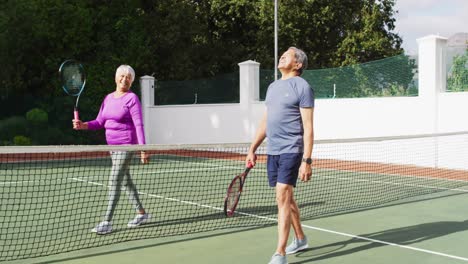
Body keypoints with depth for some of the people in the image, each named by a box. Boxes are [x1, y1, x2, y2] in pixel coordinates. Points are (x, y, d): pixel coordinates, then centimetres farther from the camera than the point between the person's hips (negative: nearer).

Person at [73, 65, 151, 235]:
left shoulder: (132, 99, -9)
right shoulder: (108, 98, 11)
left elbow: (139, 125, -15)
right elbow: (100, 122, 12)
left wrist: (143, 149, -21)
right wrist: (83, 125, -7)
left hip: (126, 145, -8)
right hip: (112, 146, 8)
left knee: (114, 182, -11)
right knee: (126, 181, 16)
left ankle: (107, 222, -7)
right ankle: (141, 213, 30)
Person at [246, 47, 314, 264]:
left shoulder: (302, 87, -7)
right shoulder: (273, 87, 16)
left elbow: (308, 127, -12)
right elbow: (264, 121, 20)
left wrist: (306, 161, -17)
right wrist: (252, 149, 15)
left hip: (291, 151, -7)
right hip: (272, 151, 7)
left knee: (282, 198, -12)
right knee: (287, 198, 16)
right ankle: (300, 239, 33)